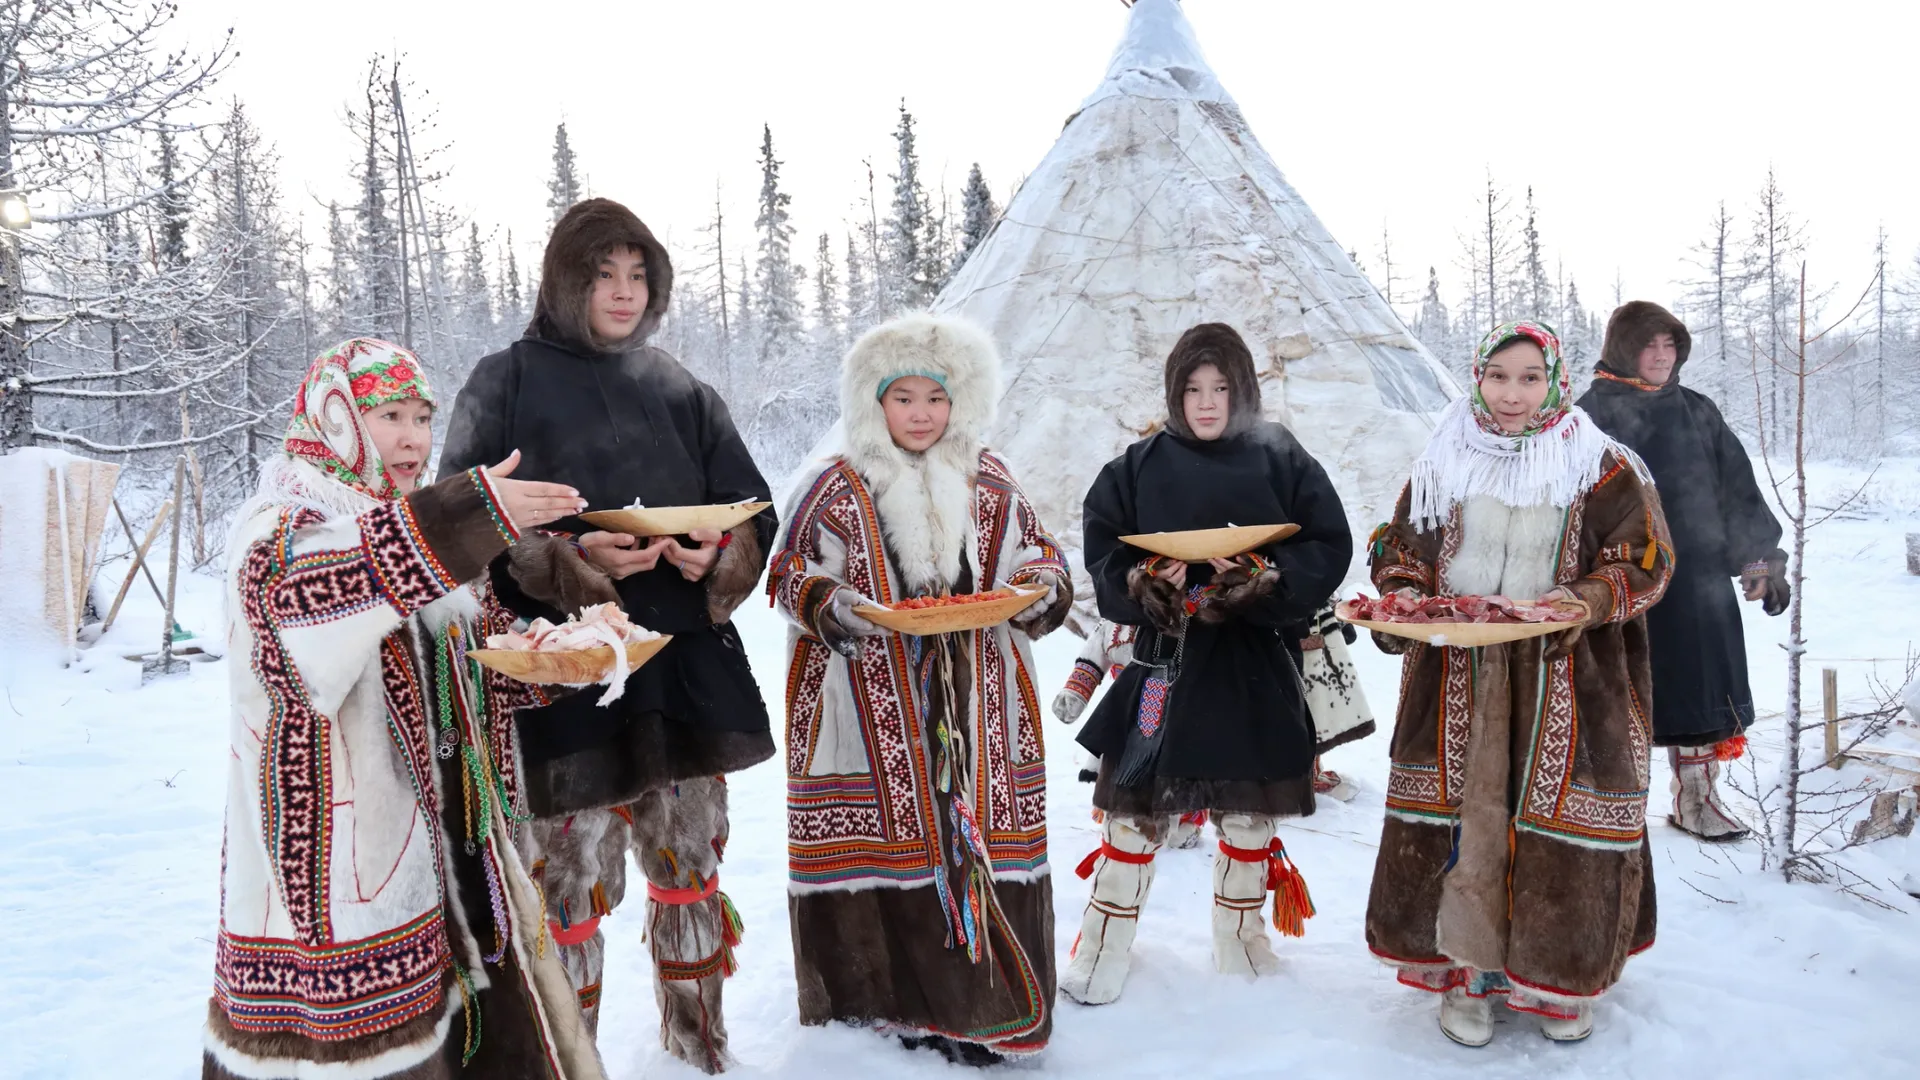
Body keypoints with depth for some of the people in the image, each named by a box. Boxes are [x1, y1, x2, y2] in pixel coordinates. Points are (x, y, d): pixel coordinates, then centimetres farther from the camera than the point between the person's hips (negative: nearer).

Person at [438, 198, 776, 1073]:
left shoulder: (682, 392, 12)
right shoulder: (505, 386, 1)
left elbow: (754, 512, 12)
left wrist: (719, 557, -10)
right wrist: (573, 557, -19)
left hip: (684, 670, 4)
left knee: (692, 865, 12)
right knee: (572, 879, -3)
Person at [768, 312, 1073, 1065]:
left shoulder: (991, 486, 9)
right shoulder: (834, 487, 0)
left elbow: (1039, 557, 16)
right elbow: (793, 574, 2)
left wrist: (1041, 589, -5)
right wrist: (832, 608, -16)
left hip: (975, 704, 3)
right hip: (872, 706, -3)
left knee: (981, 833, 5)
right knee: (884, 838, 0)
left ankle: (984, 1003, 18)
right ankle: (888, 997, 16)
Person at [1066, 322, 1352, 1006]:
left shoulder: (1282, 460, 2)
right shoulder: (1142, 464, 3)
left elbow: (1329, 547, 0)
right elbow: (1102, 545, 5)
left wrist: (1267, 578, -16)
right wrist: (1143, 582, -14)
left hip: (1257, 661, 1)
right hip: (1167, 655, 0)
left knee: (1250, 806, 12)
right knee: (1135, 800, -2)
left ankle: (1240, 941, 32)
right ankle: (1102, 948, 13)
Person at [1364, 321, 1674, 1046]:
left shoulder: (1602, 469, 0)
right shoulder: (1441, 466, 7)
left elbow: (1644, 560, -1)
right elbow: (1399, 550, 13)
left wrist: (1584, 602, -19)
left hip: (1562, 680, -1)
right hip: (1458, 680, 2)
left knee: (1556, 821, 3)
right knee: (1461, 816, 1)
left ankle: (1560, 979, 22)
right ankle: (1465, 969, 16)